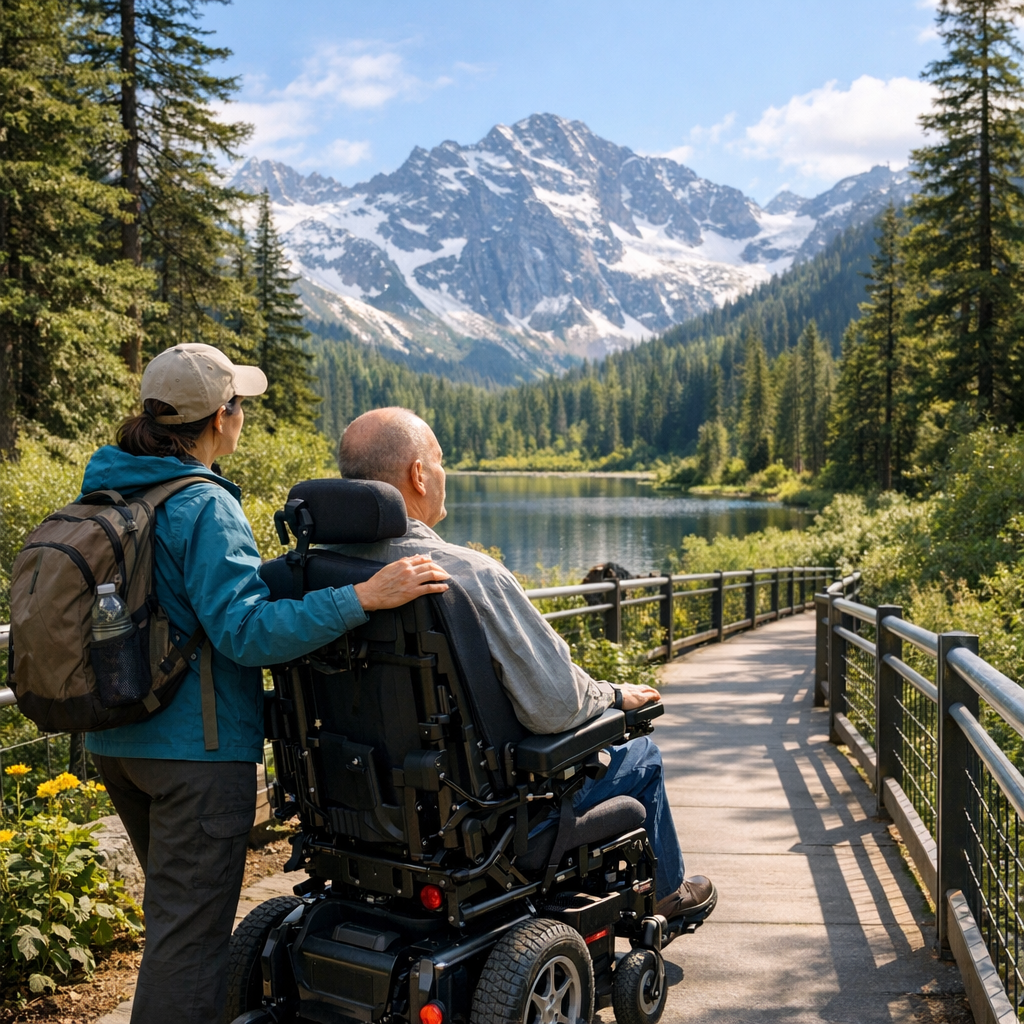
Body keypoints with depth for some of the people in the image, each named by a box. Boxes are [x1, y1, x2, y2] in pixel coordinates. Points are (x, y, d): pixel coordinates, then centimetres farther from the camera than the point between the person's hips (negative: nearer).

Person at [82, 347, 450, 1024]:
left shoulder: (103, 490, 8)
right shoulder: (204, 508, -19)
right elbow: (246, 629, -28)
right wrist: (364, 597, -33)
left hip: (114, 739, 9)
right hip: (197, 746, -9)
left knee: (175, 910, 25)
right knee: (191, 930, 1)